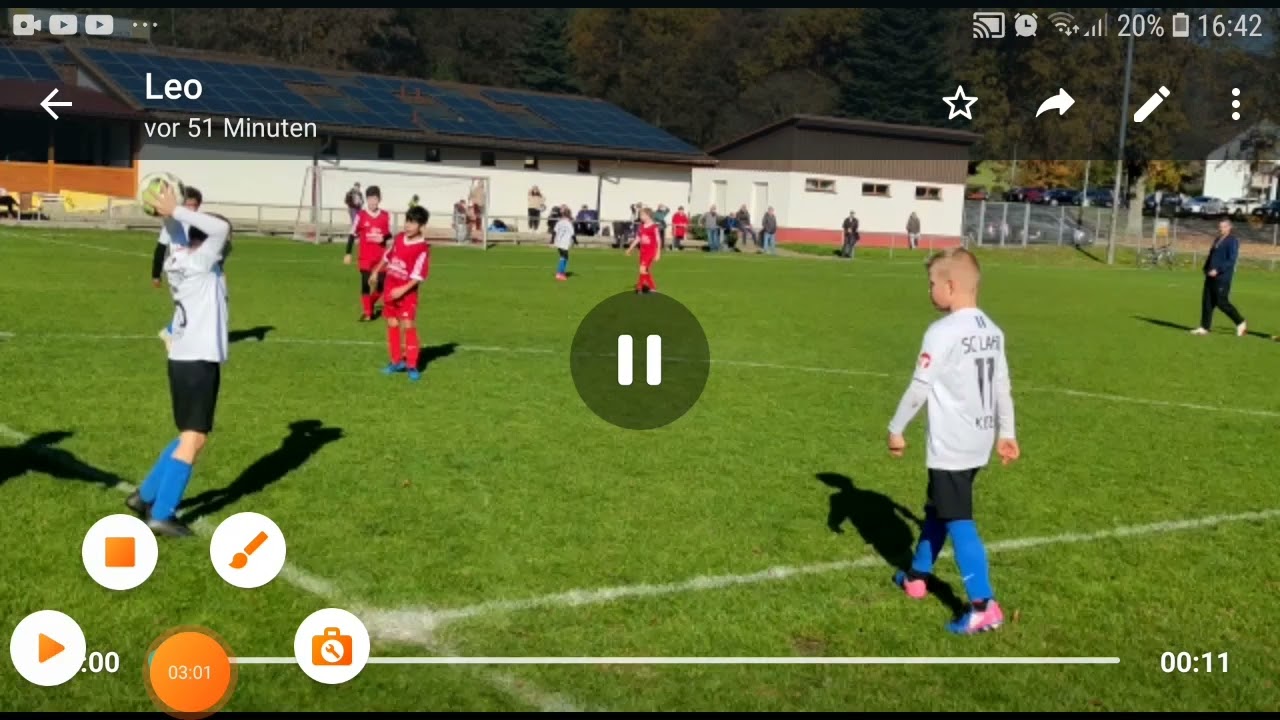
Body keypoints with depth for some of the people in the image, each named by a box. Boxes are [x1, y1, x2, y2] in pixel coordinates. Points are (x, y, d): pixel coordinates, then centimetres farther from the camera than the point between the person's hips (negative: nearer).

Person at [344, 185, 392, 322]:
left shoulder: (386, 216, 1)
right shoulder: (360, 215, -4)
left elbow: (389, 234, 12)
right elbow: (353, 235, 1)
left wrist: (384, 237, -12)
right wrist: (348, 253, -1)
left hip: (381, 256, 2)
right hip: (365, 257, -2)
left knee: (381, 284, 4)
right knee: (366, 284, -6)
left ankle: (371, 305, 30)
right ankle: (366, 312, 3)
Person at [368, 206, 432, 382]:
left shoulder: (422, 249, -17)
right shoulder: (399, 238, 3)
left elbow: (418, 276, -19)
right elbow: (387, 256, 20)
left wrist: (403, 290, -27)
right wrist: (376, 272, 27)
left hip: (407, 292, -6)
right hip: (390, 288, 6)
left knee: (408, 326, -10)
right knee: (392, 325, 10)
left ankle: (412, 365, -5)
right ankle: (397, 361, 21)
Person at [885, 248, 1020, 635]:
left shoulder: (943, 332, -17)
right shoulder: (992, 331, 8)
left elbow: (919, 388, -16)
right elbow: (1003, 387, 13)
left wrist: (896, 428, -5)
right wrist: (1006, 432, 22)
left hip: (950, 445, -9)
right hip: (978, 441, 9)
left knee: (958, 522, -6)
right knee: (937, 508, 23)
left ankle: (984, 607, -9)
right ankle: (917, 576, 37)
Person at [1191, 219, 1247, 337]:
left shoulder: (1232, 241, -9)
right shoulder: (1217, 240, 16)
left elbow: (1231, 260, -18)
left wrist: (1217, 270, -23)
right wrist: (1206, 269, 9)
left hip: (1222, 278, -8)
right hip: (1211, 276, 8)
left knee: (1222, 303, -6)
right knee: (1207, 302, 4)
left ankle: (1241, 323, 11)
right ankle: (1204, 328, 7)